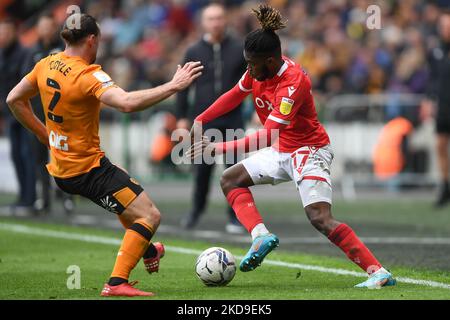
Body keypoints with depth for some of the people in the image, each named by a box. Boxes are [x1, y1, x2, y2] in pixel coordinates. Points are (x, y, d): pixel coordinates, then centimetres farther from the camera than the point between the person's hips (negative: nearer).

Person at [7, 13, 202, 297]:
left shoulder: (46, 65, 2)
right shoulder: (87, 75, -23)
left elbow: (14, 100, 14)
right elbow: (127, 103, -39)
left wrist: (43, 133, 21)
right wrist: (173, 85, -35)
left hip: (61, 168, 9)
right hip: (88, 168, -9)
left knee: (126, 191, 35)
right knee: (150, 216, -8)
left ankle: (147, 251, 49)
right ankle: (116, 283, -15)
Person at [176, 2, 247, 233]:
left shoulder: (239, 50, 5)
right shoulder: (194, 52, 6)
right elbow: (183, 86, 10)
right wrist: (182, 117, 6)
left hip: (232, 119, -1)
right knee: (202, 168, 1)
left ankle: (235, 218, 3)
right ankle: (197, 208, 22)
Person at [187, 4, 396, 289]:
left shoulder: (293, 83, -30)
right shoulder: (258, 71, -6)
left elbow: (267, 136, -33)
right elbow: (234, 96, 15)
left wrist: (218, 148, -33)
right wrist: (200, 121, 8)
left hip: (309, 151, -9)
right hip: (282, 151, 9)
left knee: (320, 219, -22)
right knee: (231, 179, 8)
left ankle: (379, 273, -22)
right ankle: (261, 235, -8)